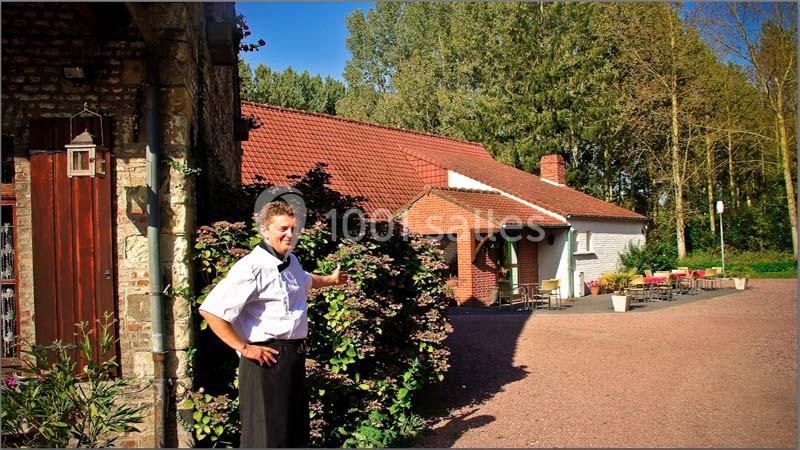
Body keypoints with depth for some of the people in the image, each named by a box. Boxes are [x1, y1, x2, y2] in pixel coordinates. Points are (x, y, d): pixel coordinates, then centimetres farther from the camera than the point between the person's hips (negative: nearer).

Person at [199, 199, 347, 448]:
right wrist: (243, 347, -19)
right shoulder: (253, 267, -19)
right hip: (267, 357, -9)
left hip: (295, 355, 9)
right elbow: (210, 310, -24)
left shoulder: (291, 261, 11)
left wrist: (331, 280, 51)